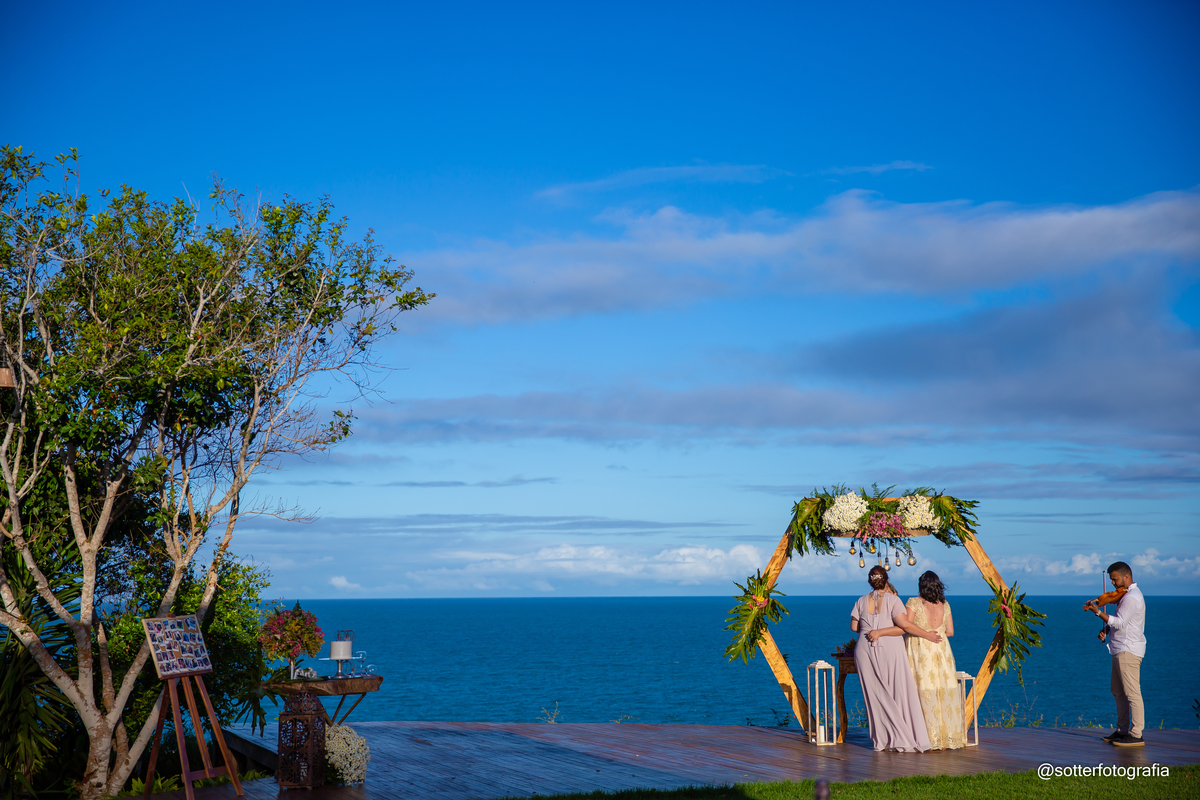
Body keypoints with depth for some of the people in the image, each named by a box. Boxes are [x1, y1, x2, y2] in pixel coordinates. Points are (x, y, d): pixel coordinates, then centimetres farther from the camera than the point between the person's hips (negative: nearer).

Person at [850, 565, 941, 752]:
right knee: (900, 694, 1)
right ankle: (908, 739, 0)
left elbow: (854, 627, 10)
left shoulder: (861, 601, 6)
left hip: (865, 651, 3)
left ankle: (882, 740, 5)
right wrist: (927, 635, -1)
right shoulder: (892, 600, -4)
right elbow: (905, 626, -12)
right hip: (890, 649, -3)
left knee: (875, 695, 5)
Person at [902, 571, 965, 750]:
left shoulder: (914, 603, -6)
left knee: (924, 694, -1)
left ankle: (929, 739, -3)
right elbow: (950, 632, 9)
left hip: (919, 651, -3)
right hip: (942, 651, 3)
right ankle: (950, 737, 10)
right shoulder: (944, 605, 6)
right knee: (945, 693, 8)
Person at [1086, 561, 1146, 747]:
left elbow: (1119, 622, -21)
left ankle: (1136, 735, -10)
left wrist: (1098, 612, -20)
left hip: (1129, 650, -11)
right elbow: (1119, 621, 23)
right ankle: (1122, 730, 21)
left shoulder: (1131, 597, -16)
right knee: (1117, 690, 15)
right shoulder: (1127, 595, 18)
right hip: (1121, 650, 11)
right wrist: (1105, 630, 7)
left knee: (1132, 693, -10)